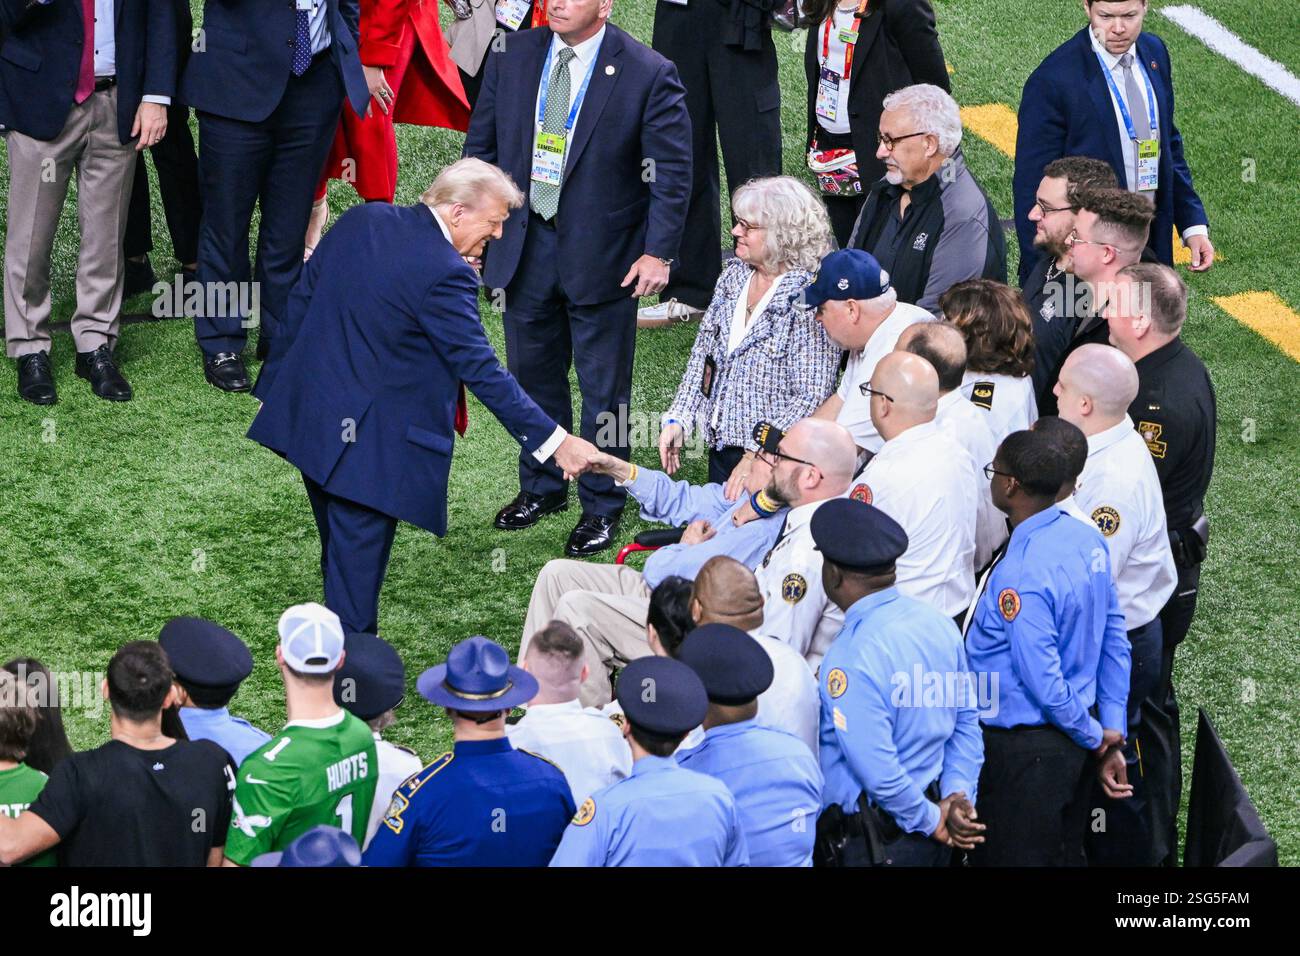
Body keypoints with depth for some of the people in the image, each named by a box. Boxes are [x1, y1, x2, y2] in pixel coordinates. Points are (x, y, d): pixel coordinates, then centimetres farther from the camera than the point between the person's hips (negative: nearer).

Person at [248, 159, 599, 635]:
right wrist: (554, 440, -17)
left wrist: (275, 381, 21)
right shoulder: (444, 274, -22)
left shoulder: (361, 220, 1)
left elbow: (301, 298, 9)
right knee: (359, 560, 1)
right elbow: (481, 371, -21)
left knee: (339, 548, 24)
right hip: (365, 444, -8)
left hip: (306, 413, 8)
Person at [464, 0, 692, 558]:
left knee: (603, 387, 6)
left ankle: (601, 507, 21)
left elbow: (672, 173, -9)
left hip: (602, 254, -4)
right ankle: (542, 488, 35)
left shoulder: (648, 76, -13)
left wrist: (658, 252, -14)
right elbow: (482, 145, 9)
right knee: (533, 375, 16)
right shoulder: (513, 57, 0)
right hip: (524, 244, 4)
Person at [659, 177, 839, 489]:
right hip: (721, 448, 7)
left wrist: (756, 457, -23)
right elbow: (701, 356, 12)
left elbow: (811, 397, -20)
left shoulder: (809, 297, -17)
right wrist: (677, 419, 0)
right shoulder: (733, 276, 6)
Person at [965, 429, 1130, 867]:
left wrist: (1094, 736, -9)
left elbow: (1042, 680, -25)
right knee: (1065, 854, 22)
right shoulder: (1087, 539, -1)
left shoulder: (1020, 576, -28)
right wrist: (1111, 731, 8)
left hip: (1023, 751, -8)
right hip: (1071, 743, 9)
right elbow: (1115, 641, 5)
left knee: (1008, 859, 7)